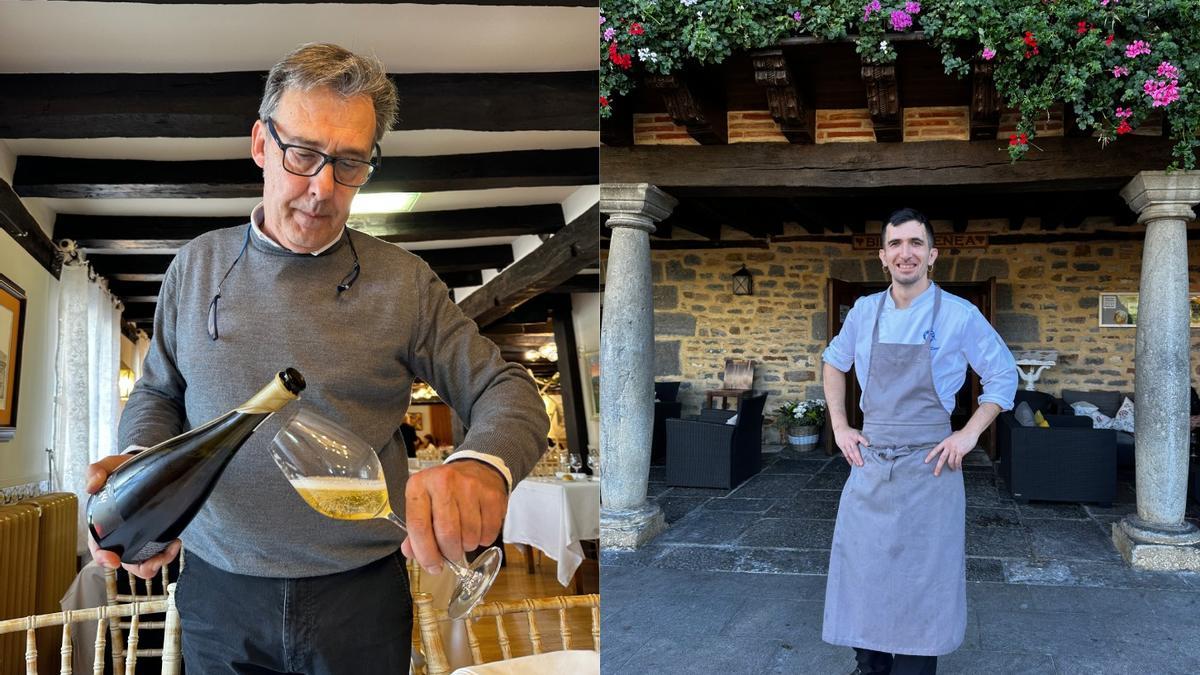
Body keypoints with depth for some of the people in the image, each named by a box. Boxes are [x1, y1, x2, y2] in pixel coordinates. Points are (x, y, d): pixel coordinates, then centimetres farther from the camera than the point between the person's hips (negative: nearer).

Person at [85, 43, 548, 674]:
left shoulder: (403, 282, -6)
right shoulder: (197, 266, 3)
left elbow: (506, 391, -8)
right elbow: (156, 394, 12)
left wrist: (482, 464, -31)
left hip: (363, 597, -1)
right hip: (218, 594, 2)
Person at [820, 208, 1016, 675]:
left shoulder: (960, 316, -5)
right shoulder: (864, 312, 4)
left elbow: (1004, 376, 5)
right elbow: (834, 363, 20)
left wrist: (969, 434, -5)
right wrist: (839, 427, 9)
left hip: (928, 466, -3)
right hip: (869, 465, 3)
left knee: (921, 584, 4)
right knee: (863, 578, 9)